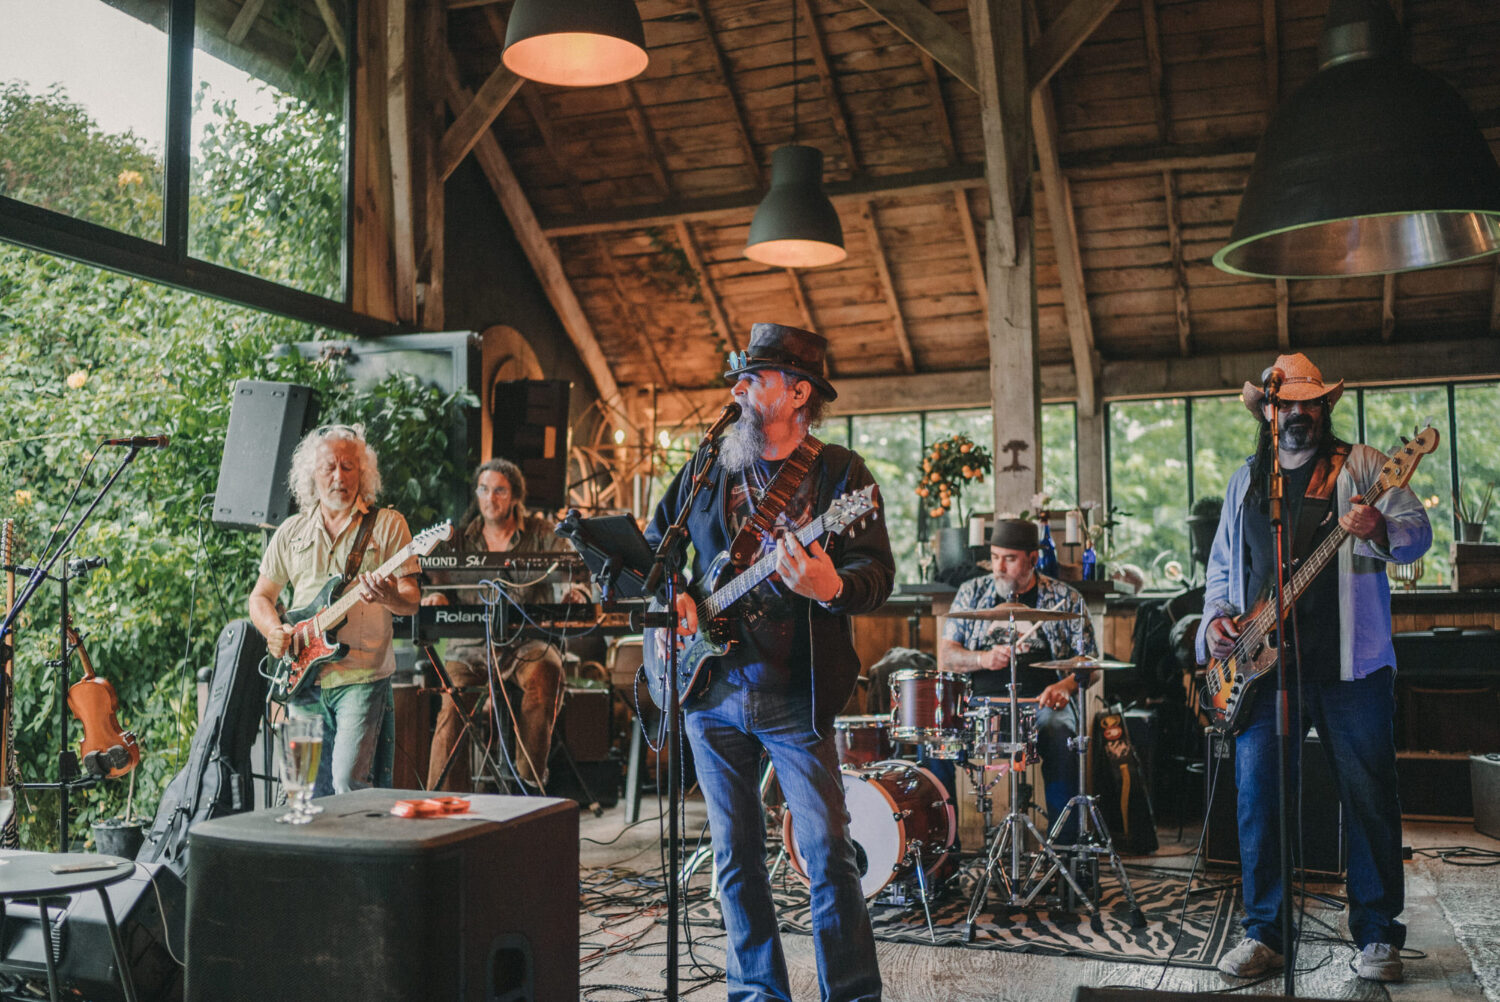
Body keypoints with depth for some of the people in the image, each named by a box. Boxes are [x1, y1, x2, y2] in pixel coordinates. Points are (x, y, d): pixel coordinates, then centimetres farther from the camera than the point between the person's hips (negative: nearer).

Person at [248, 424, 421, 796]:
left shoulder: (387, 524, 2)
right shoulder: (291, 531, 12)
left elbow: (411, 601, -2)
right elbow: (260, 597, 18)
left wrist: (389, 596, -25)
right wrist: (274, 631, -3)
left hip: (361, 678, -4)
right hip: (303, 679, 4)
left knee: (348, 784, -15)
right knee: (312, 791, 7)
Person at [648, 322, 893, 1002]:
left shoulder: (840, 473, -2)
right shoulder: (706, 468, 10)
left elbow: (878, 572, -9)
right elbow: (652, 546, 19)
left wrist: (833, 588, -31)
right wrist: (670, 598, 0)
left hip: (795, 696, -4)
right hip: (709, 689, 4)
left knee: (829, 855, -4)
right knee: (736, 855, 11)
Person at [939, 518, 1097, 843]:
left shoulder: (1065, 599, 8)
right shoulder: (971, 593, 13)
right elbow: (944, 658, 8)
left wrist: (1066, 685, -16)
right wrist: (982, 659, -12)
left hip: (1041, 701, -1)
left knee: (1057, 731, -35)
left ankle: (1065, 843, -25)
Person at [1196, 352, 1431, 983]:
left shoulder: (1361, 466, 6)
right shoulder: (1244, 482, 17)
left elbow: (1418, 531, -3)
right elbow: (1222, 564, 22)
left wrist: (1380, 530, -25)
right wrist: (1216, 617, 5)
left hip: (1350, 663, -3)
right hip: (1264, 665, 3)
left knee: (1370, 799, 1)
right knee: (1258, 799, 1)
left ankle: (1378, 937, 15)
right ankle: (1263, 935, 12)